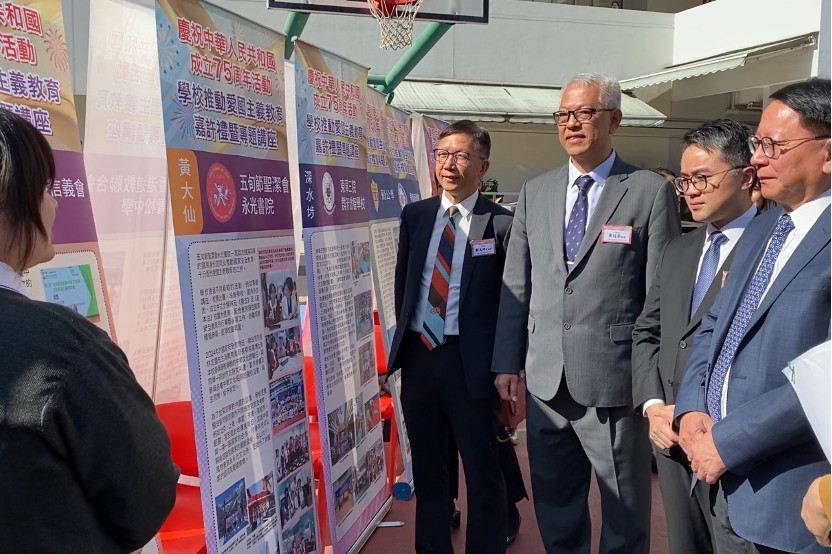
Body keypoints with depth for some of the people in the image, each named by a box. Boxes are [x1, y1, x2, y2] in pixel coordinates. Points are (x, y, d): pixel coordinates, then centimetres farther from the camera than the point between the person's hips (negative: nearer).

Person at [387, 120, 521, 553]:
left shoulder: (501, 223, -7)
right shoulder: (414, 215, 7)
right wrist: (404, 340, 11)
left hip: (470, 360, -5)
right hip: (418, 354, 5)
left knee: (483, 470, 9)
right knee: (427, 467, 18)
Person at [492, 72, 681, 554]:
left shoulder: (650, 191, -4)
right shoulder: (535, 192, 9)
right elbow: (516, 285, 8)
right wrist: (507, 363, 5)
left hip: (616, 381, -4)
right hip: (545, 379, 4)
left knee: (626, 511, 12)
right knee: (554, 501, 19)